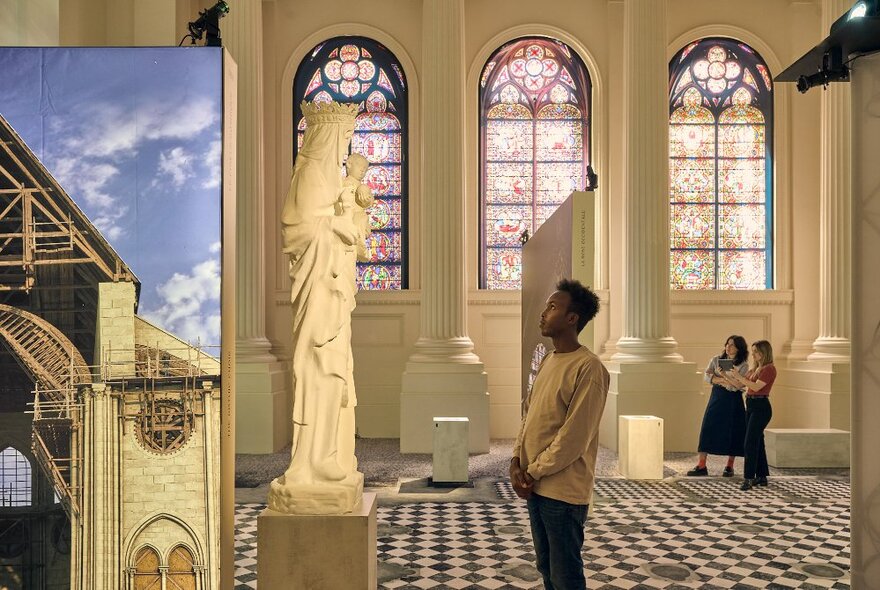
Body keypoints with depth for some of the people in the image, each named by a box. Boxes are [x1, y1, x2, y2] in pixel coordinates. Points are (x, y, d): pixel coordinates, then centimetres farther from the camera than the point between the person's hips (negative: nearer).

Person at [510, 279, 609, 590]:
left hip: (562, 490, -8)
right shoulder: (547, 361, 12)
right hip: (535, 486, 8)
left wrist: (534, 472, -14)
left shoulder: (589, 368, -16)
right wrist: (516, 461, -1)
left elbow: (574, 436, -19)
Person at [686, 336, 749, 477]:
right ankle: (702, 466, -4)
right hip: (717, 398, 2)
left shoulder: (743, 365, -1)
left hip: (733, 401, -2)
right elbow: (706, 375, -6)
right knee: (708, 429, -5)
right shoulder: (716, 360, 8)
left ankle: (729, 466, 16)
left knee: (732, 432, 1)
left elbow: (738, 385, -12)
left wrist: (720, 378, -14)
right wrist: (727, 381, -14)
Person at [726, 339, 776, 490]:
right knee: (757, 442, 12)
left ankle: (749, 478, -11)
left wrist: (739, 377, -21)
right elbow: (740, 384, 16)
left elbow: (756, 386, -19)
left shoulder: (769, 369, -10)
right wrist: (727, 374, 6)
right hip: (751, 406, 9)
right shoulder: (755, 369, 17)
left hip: (761, 407, -9)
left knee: (750, 443, -12)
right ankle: (762, 476, 19)